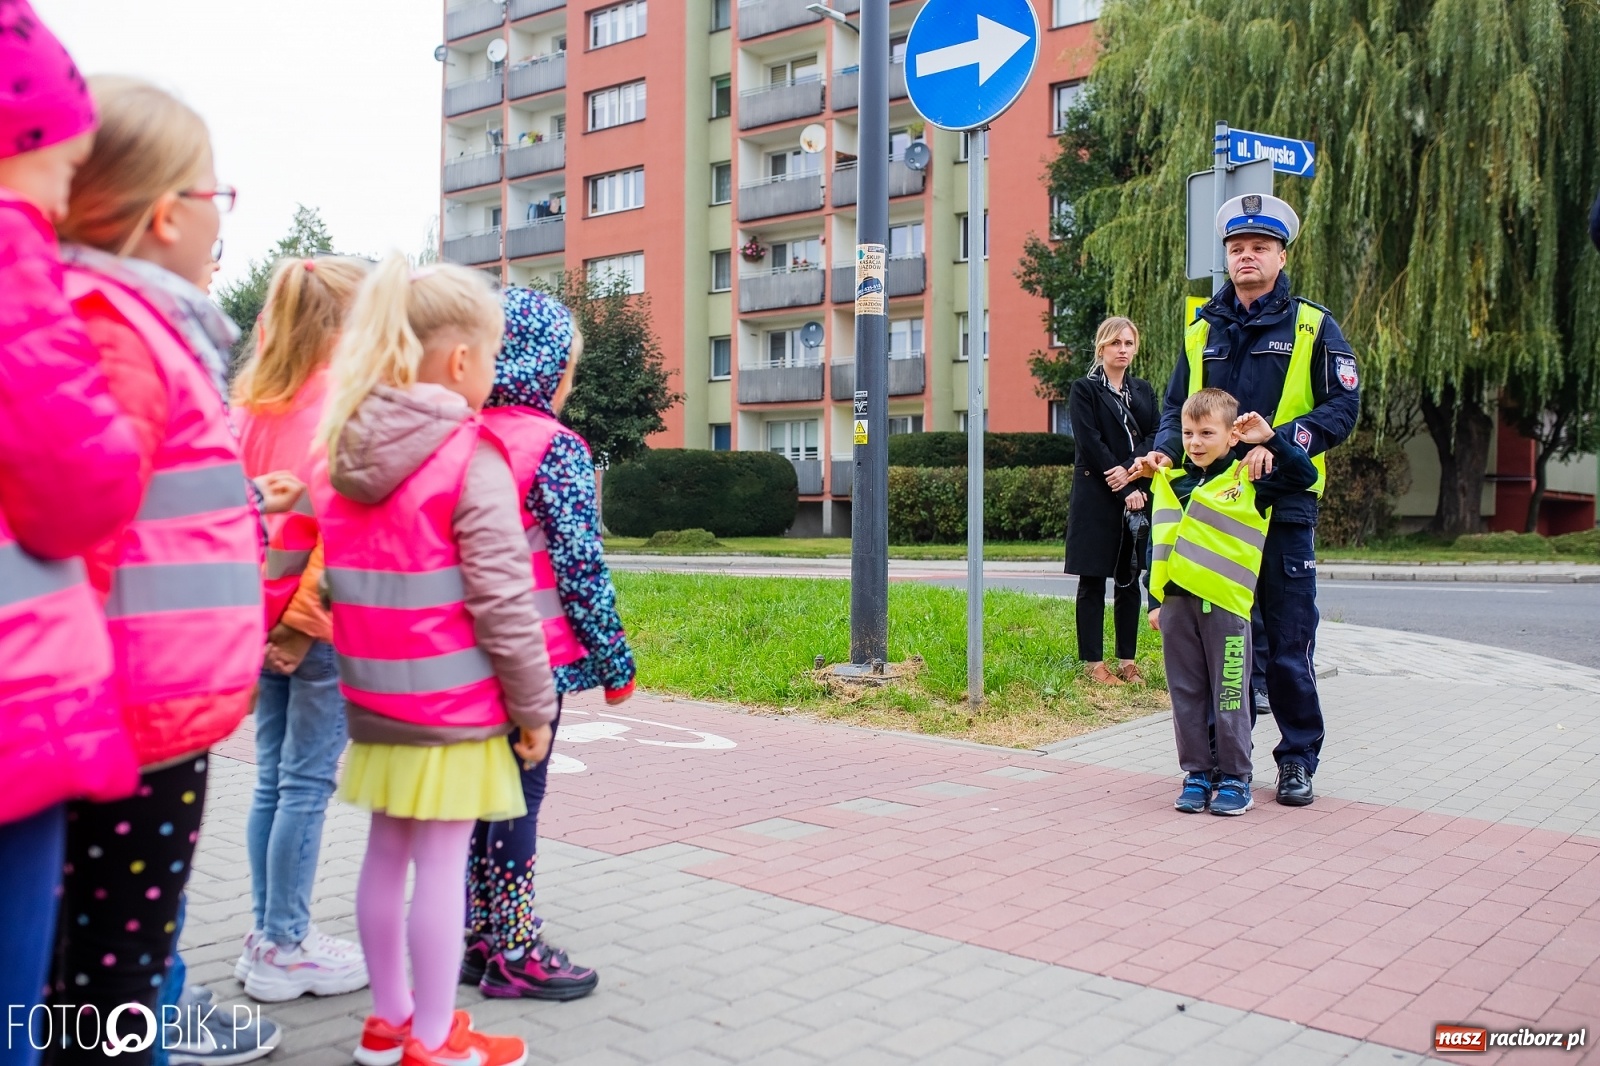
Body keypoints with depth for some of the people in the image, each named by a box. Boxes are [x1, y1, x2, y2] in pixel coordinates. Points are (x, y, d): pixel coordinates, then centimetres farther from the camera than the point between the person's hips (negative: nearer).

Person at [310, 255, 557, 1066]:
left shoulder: (338, 454, 7)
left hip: (374, 698, 7)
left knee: (386, 853, 16)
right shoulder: (471, 459, -15)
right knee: (442, 864, 3)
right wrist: (534, 705, -7)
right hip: (453, 704, -7)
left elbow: (335, 584, 12)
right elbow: (503, 602, -16)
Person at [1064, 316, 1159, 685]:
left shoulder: (1144, 391, 15)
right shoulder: (1084, 390, 0)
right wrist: (1126, 492, -13)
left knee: (1130, 580, 7)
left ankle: (1127, 660, 14)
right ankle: (1095, 663, 5)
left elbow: (1153, 440, 5)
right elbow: (1090, 445, -10)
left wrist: (1131, 470, -14)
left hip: (1138, 496, 5)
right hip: (1096, 498, -5)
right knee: (1093, 582, 0)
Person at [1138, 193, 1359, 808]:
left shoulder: (1312, 326, 4)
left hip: (1284, 506, -3)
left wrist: (1279, 442, -19)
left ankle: (1298, 758, 16)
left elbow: (1343, 406, -4)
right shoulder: (1201, 331, 14)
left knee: (1288, 642, 1)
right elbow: (1176, 408, 17)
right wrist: (1166, 449, -5)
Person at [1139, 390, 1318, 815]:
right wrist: (1155, 601, 15)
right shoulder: (1170, 482, 13)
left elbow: (1304, 475, -3)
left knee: (1229, 695, 3)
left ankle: (1234, 778, 14)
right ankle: (1197, 773, 20)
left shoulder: (1249, 481, 2)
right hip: (1177, 603, 4)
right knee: (1186, 694, 10)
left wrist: (1270, 440, -11)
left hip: (1225, 605, -4)